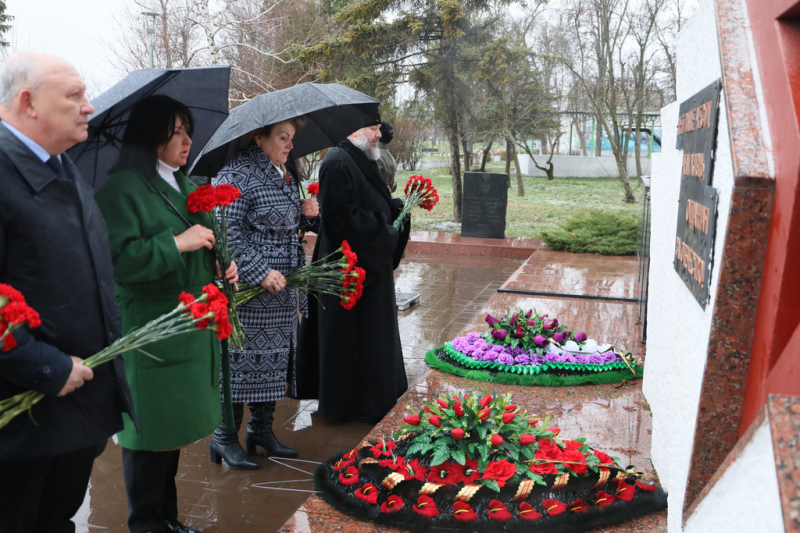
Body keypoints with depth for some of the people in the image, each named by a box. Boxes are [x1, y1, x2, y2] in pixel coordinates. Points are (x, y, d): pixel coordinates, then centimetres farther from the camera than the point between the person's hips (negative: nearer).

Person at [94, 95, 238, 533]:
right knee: (149, 433, 1)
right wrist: (177, 243, -20)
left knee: (173, 429, 17)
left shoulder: (184, 184, 15)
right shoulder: (122, 188, -13)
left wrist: (221, 266, 10)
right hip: (150, 329, -8)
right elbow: (118, 259, -21)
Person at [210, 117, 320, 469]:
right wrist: (261, 272, -24)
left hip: (283, 293, 9)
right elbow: (227, 233, -19)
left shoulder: (286, 176, 15)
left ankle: (262, 428, 29)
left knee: (276, 359, 14)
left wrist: (308, 214, 5)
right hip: (249, 293, -9)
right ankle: (224, 437, 15)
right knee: (242, 359, -1)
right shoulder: (236, 176, -13)